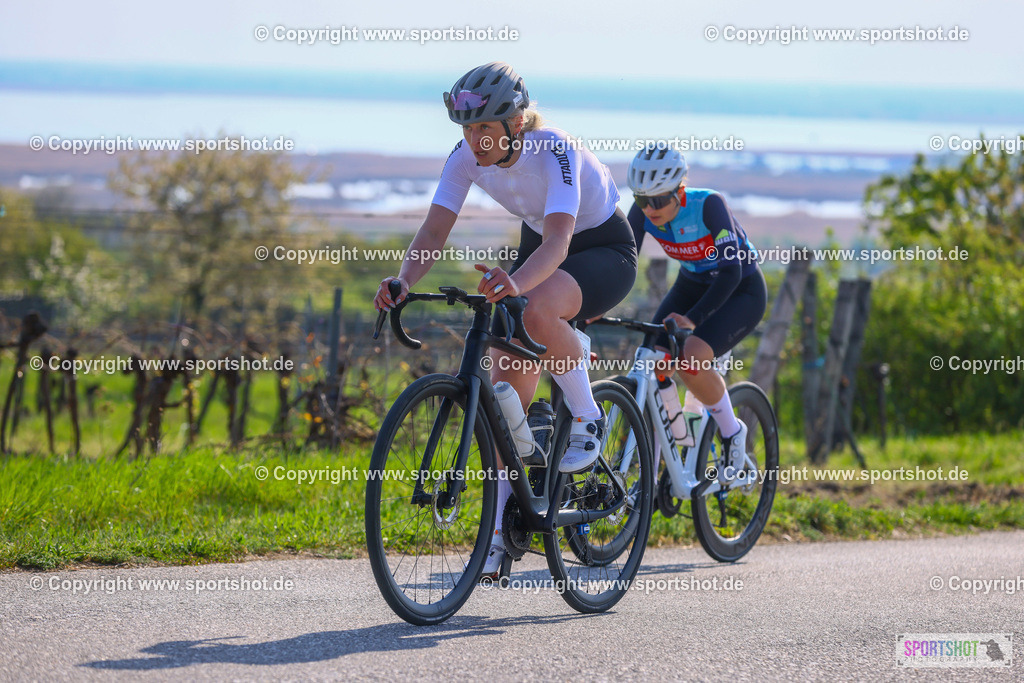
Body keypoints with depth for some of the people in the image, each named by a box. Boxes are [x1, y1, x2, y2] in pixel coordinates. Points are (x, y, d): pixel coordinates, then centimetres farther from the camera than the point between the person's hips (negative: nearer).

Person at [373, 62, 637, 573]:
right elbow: (435, 230, -21)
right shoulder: (467, 157, -16)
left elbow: (558, 240, -46)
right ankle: (499, 535, -4)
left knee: (535, 310, -39)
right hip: (538, 247, 6)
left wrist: (515, 283, -66)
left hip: (604, 252, -6)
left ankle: (587, 418, -14)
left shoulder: (555, 152, -33)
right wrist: (403, 281, -41)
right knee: (508, 388, -9)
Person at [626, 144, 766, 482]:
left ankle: (732, 434, -1)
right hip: (692, 286, 5)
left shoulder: (708, 204, -31)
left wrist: (693, 319, -45)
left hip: (741, 291, -5)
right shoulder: (643, 213, -16)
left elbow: (731, 270, -34)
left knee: (691, 362, -29)